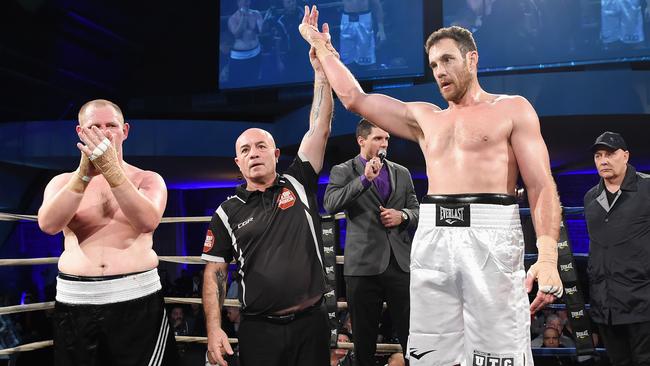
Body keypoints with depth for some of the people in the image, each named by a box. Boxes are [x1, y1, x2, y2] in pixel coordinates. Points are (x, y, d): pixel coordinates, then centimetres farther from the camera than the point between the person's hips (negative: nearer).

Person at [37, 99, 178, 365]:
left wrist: (111, 170, -25)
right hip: (75, 303, 2)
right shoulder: (63, 182, 8)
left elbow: (147, 223, -16)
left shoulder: (149, 180, 4)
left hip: (137, 301, -1)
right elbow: (48, 225, -12)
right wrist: (84, 173, -22)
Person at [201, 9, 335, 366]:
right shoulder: (227, 212, 2)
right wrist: (214, 329, -8)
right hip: (259, 329, -1)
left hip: (311, 322, 1)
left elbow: (320, 127, -5)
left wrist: (320, 68, -11)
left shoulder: (298, 184, 3)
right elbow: (214, 272, 2)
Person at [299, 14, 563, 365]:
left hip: (490, 236, -4)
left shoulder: (513, 109, 7)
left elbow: (542, 186, -1)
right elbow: (353, 97, 21)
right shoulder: (424, 118, 19)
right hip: (432, 238, 4)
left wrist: (547, 257, -15)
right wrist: (320, 45, 27)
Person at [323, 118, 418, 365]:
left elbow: (416, 211, 17)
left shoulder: (402, 173, 15)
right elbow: (330, 205, -14)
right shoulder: (343, 171, 3)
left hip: (401, 262, 3)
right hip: (363, 264, -3)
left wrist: (402, 215, -5)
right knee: (364, 338, 8)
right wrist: (364, 178, -19)